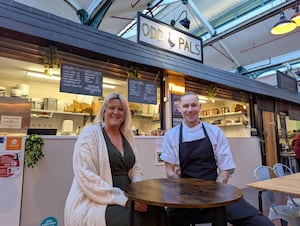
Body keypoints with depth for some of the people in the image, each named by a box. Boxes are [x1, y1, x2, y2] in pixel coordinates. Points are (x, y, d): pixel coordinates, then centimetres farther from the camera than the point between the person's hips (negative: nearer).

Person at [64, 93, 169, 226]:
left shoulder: (127, 136, 8)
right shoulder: (91, 133, -10)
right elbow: (86, 178, -18)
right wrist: (124, 199, -21)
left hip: (126, 197, 6)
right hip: (95, 202, -5)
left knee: (157, 212, -13)